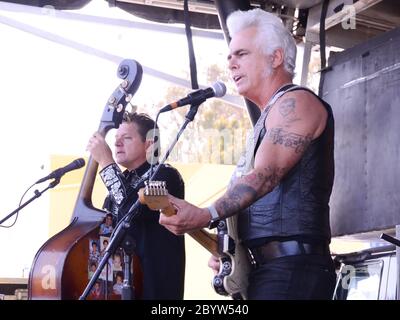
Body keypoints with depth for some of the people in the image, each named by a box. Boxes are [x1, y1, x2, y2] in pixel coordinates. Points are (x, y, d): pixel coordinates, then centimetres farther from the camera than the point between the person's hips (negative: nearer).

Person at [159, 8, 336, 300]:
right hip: (267, 269, 10)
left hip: (291, 269, -10)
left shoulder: (295, 102, -6)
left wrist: (207, 216, -34)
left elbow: (265, 175, -21)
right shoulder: (271, 117, 25)